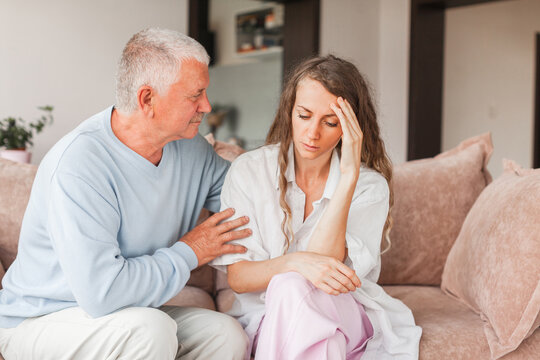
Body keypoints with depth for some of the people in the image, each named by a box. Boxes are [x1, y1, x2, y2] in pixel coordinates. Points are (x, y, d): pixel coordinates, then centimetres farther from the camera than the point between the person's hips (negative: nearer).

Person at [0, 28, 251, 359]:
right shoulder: (79, 163, -27)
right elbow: (102, 292, -34)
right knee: (150, 329, -33)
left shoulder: (191, 149, -1)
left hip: (134, 317, 7)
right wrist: (187, 253, -20)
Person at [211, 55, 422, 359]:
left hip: (348, 319, 0)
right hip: (267, 320, 1)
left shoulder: (370, 186, -6)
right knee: (289, 282, -34)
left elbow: (323, 261, -21)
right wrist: (294, 262, -31)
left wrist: (349, 175, -25)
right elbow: (237, 278, -10)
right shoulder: (249, 171, -4)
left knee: (292, 287, -33)